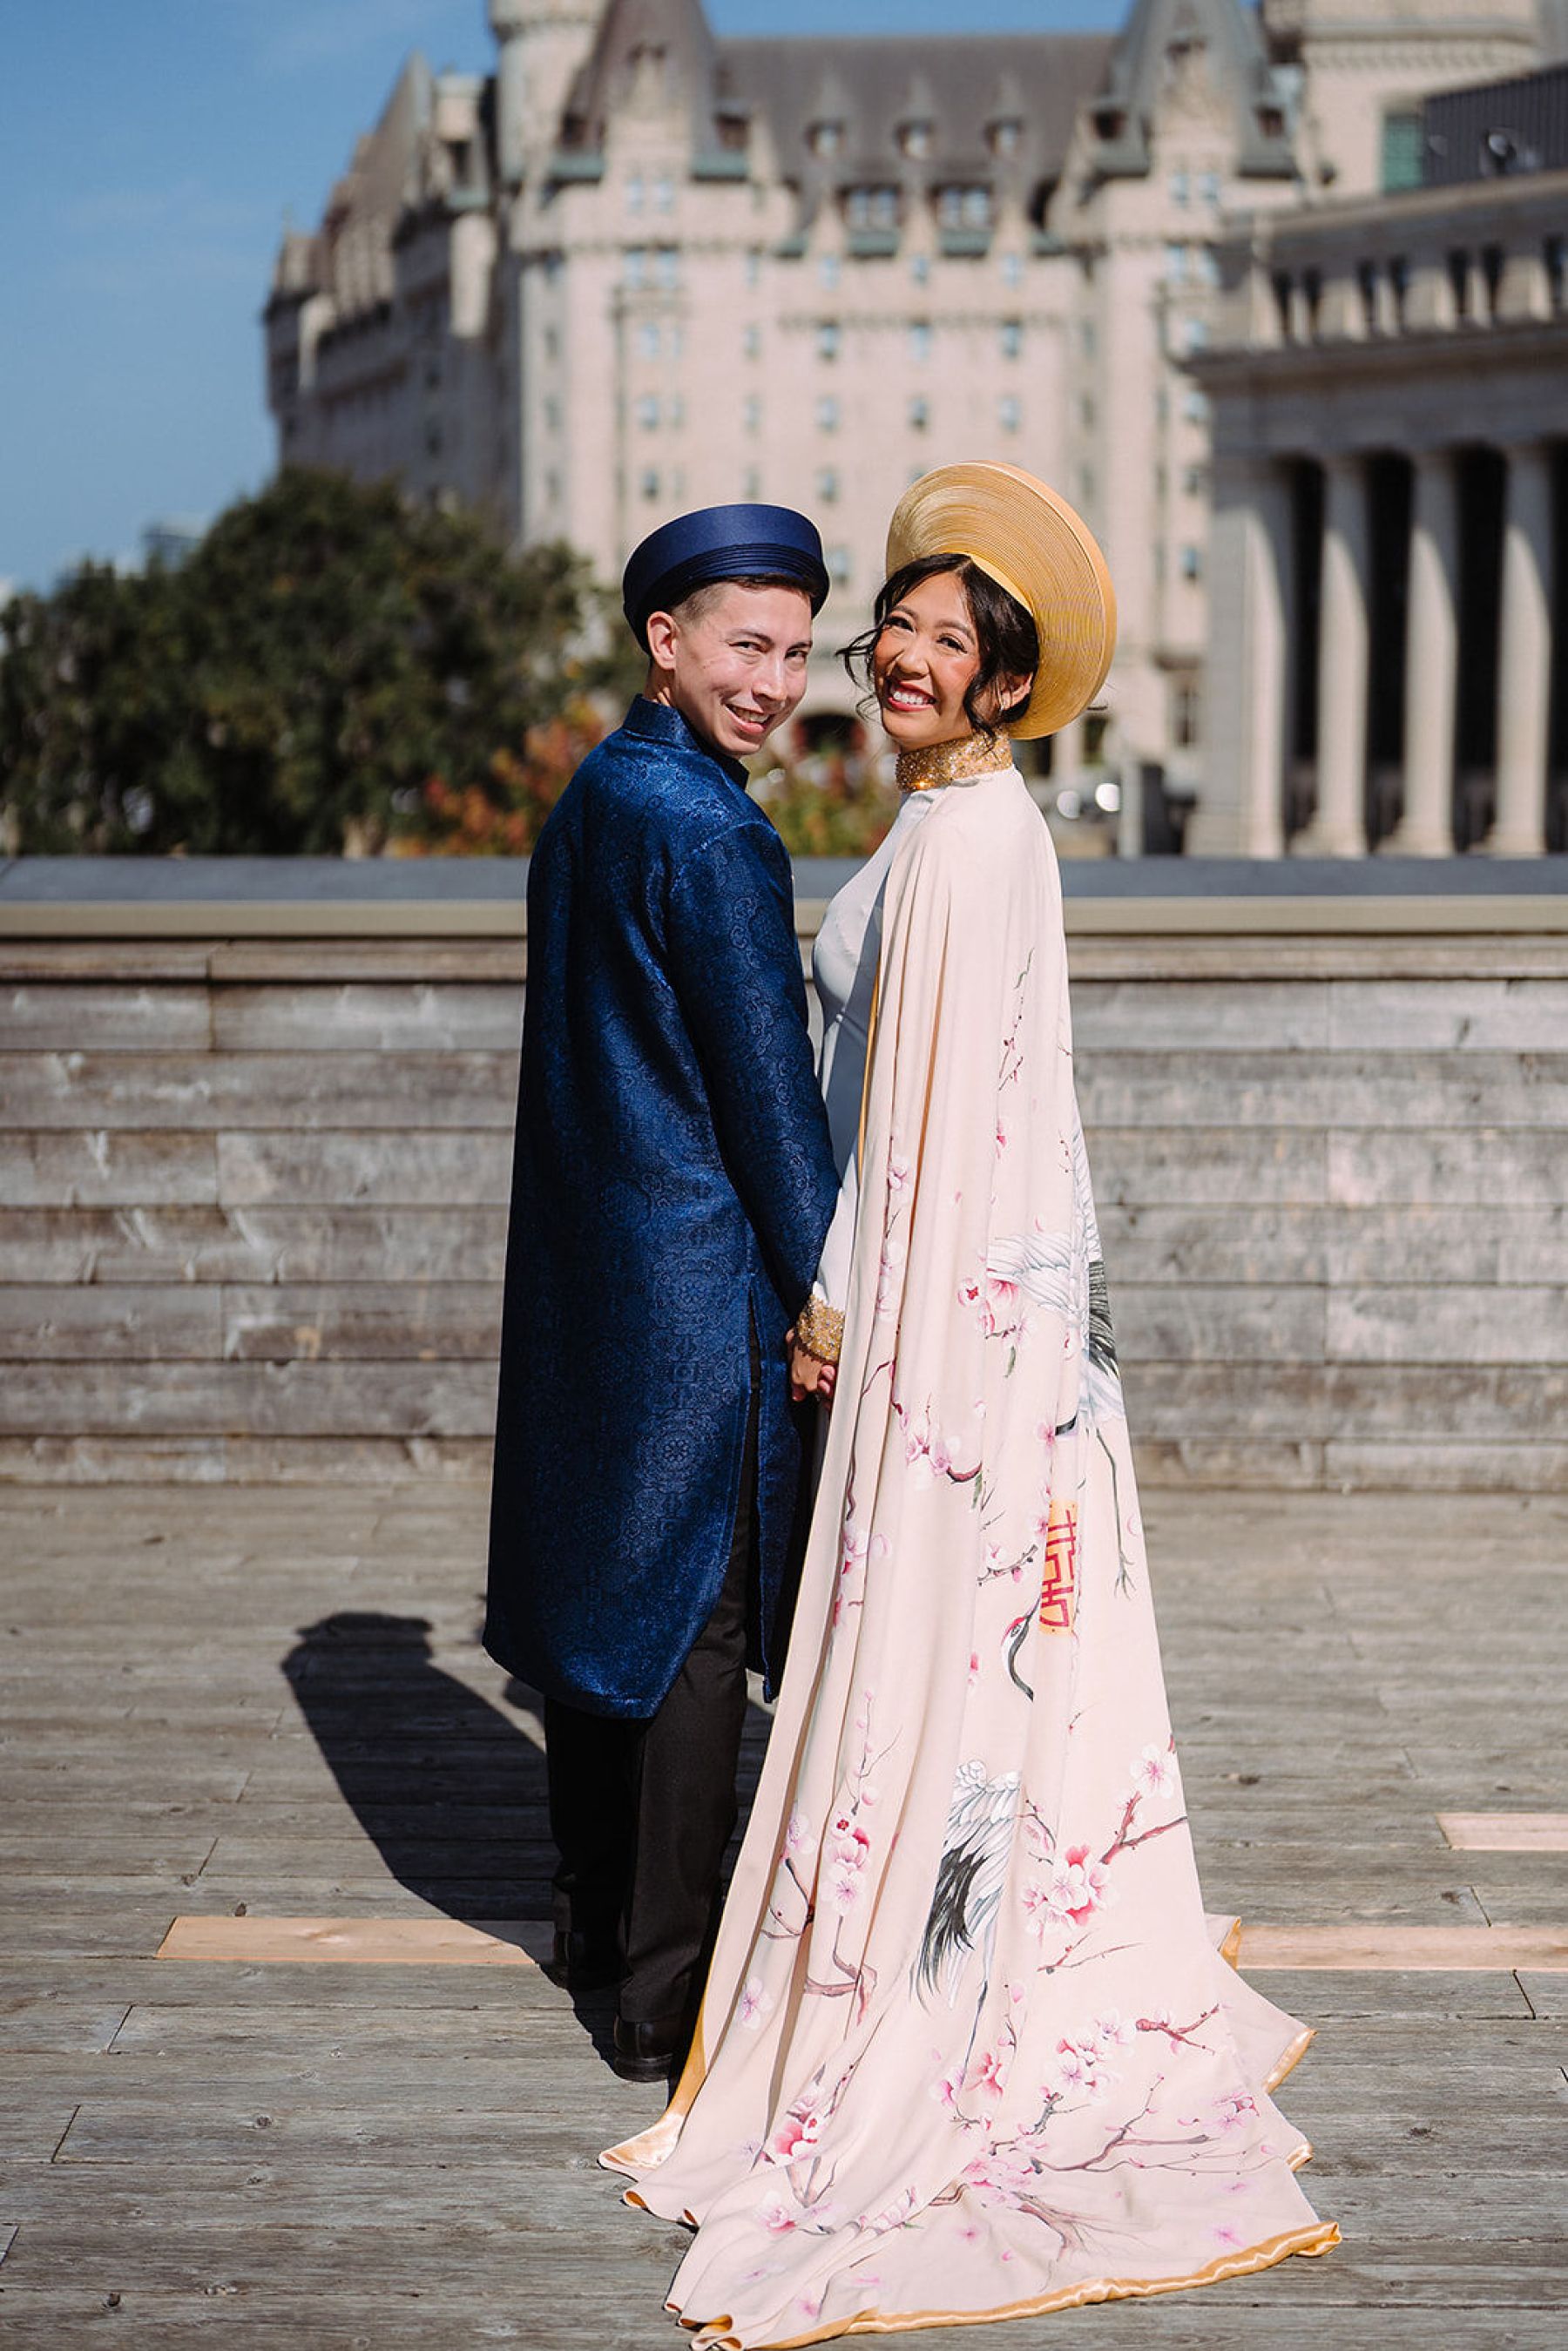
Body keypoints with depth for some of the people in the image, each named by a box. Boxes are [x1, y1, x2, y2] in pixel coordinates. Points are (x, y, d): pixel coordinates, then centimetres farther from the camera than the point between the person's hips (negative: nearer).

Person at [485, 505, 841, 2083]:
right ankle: (668, 1993, 5)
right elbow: (767, 1085, -17)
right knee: (699, 1621, -2)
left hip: (584, 1266, 9)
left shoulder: (589, 798, 11)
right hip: (699, 1275, -9)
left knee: (606, 1582, 19)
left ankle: (596, 1909, 34)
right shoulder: (712, 836, -19)